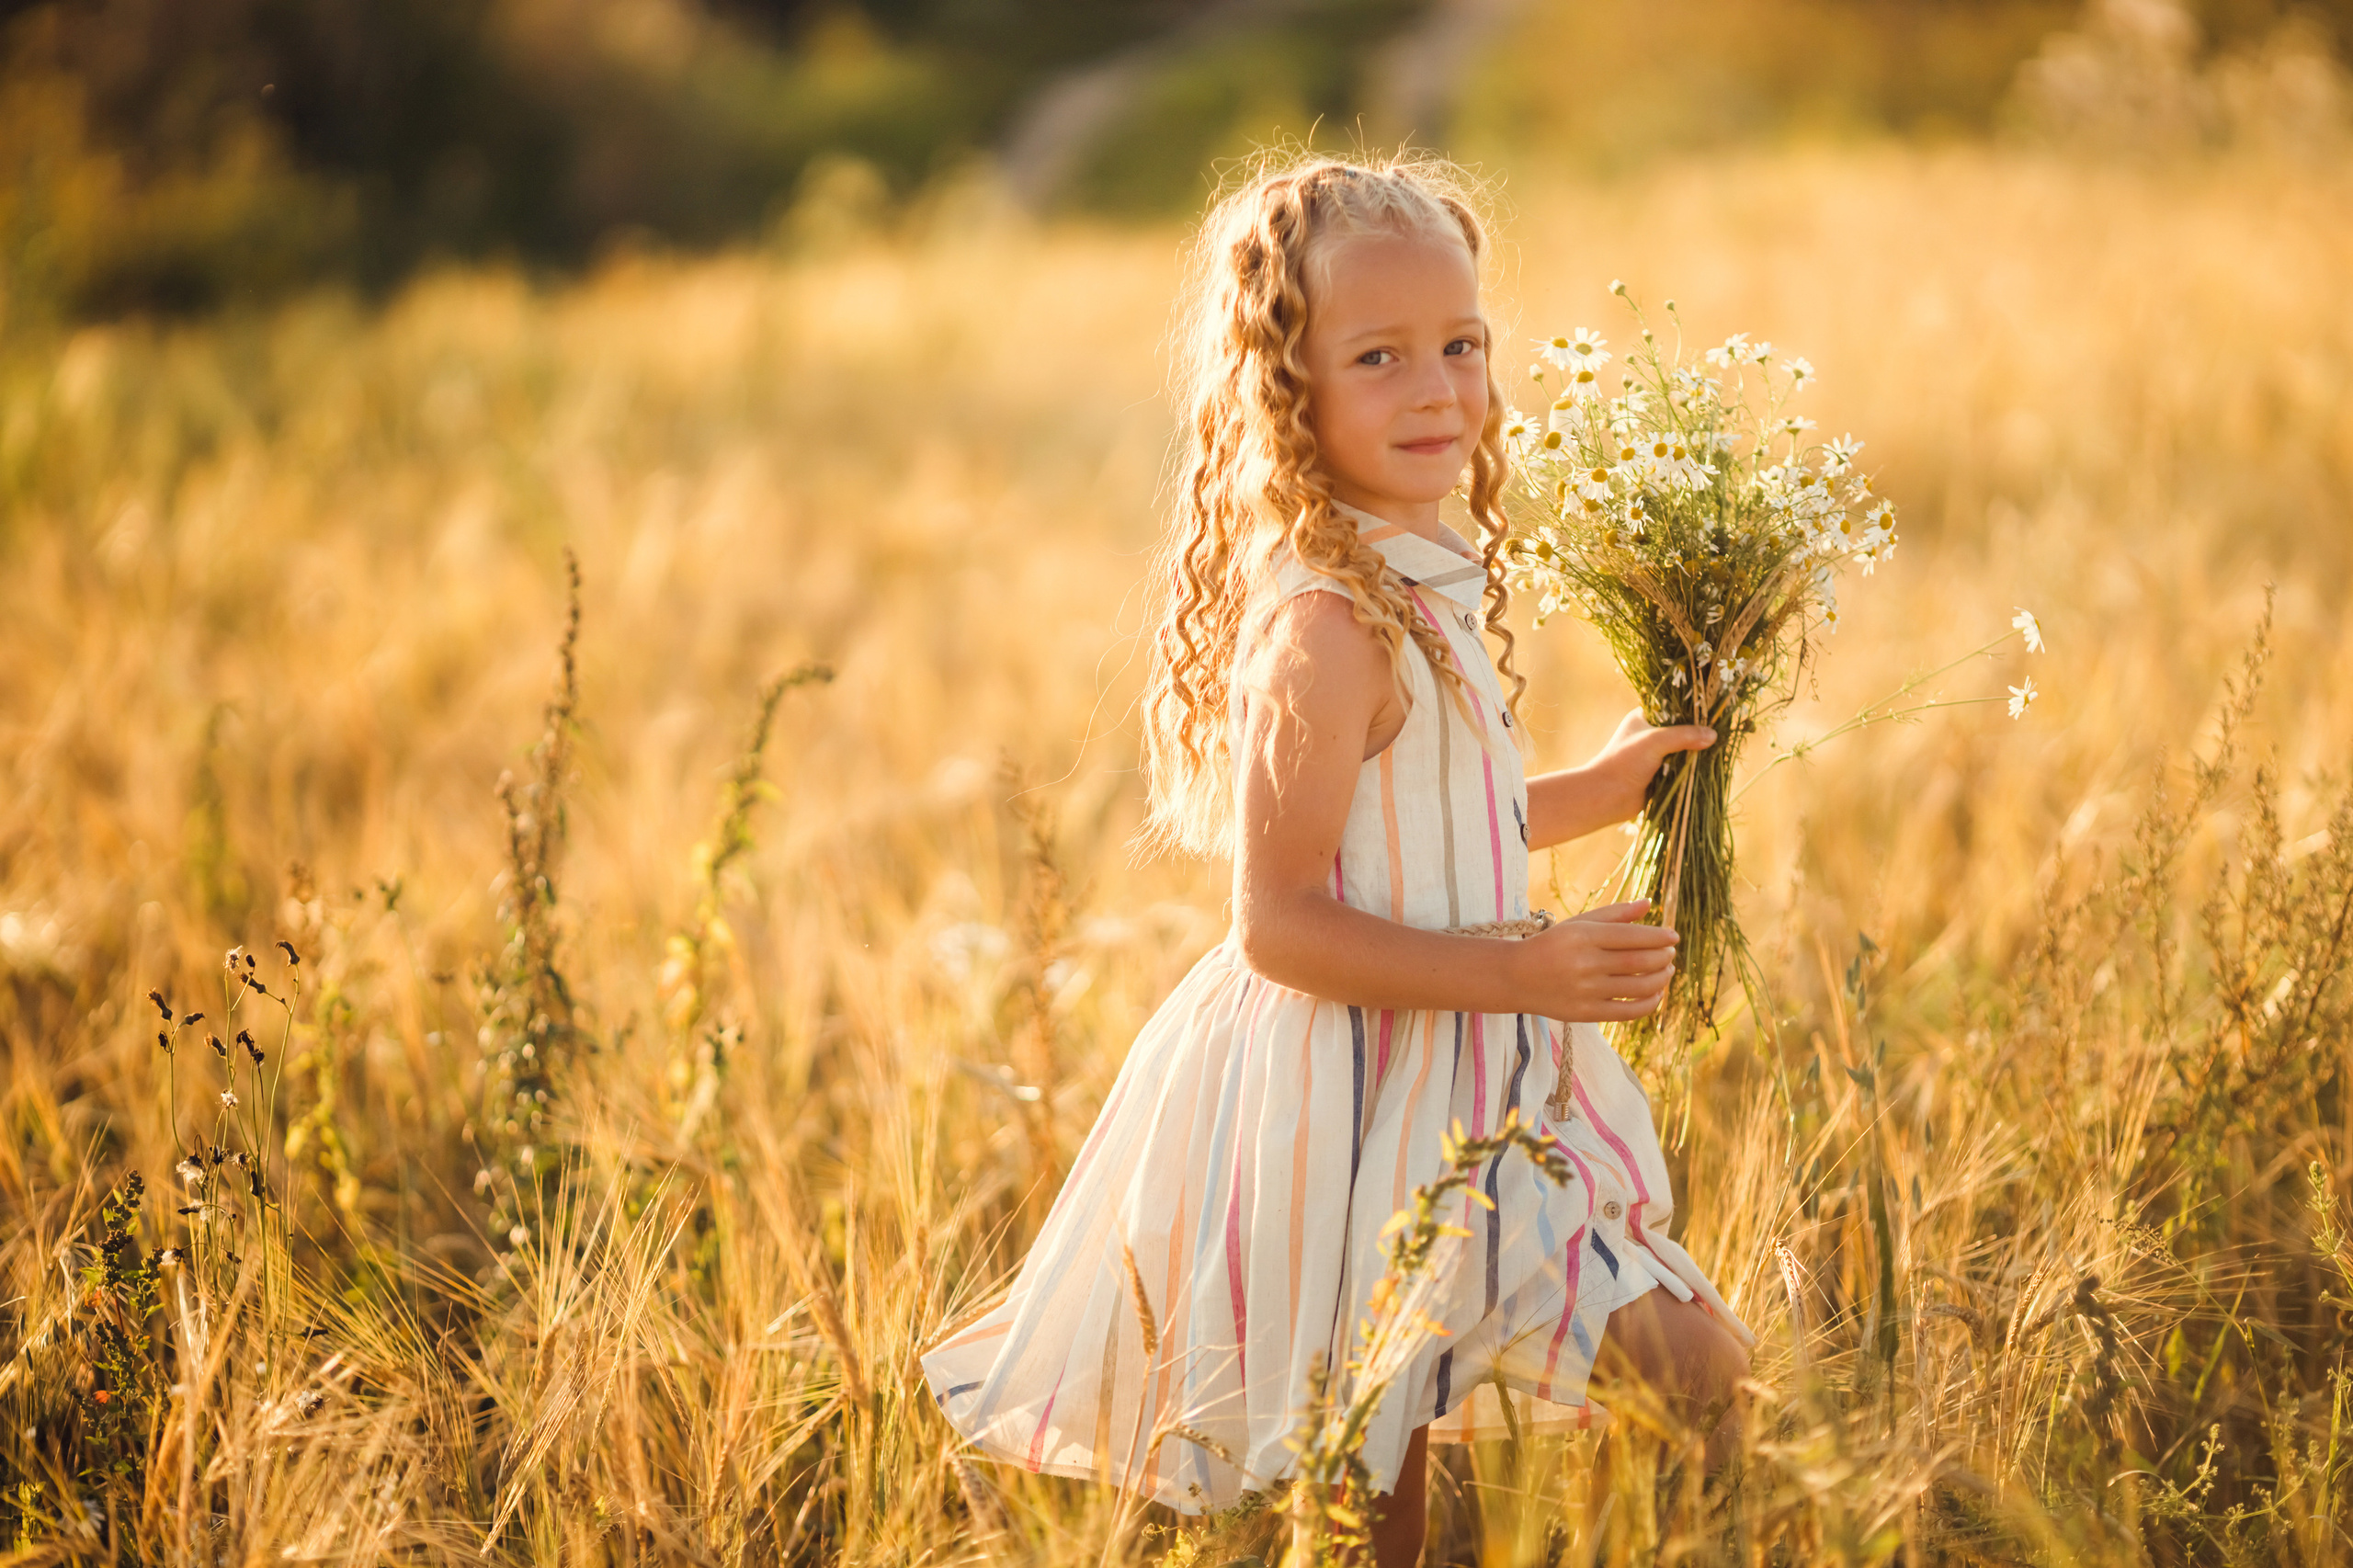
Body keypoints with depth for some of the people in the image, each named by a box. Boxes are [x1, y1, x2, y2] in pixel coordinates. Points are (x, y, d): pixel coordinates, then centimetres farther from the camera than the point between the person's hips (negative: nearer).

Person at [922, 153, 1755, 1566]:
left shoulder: (1423, 578, 6)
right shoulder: (1328, 628, -24)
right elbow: (1279, 923, -24)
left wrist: (1591, 792, 15)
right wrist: (1522, 973, -25)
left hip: (1459, 1084, 10)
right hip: (1354, 1110, -10)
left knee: (1698, 1366, 16)